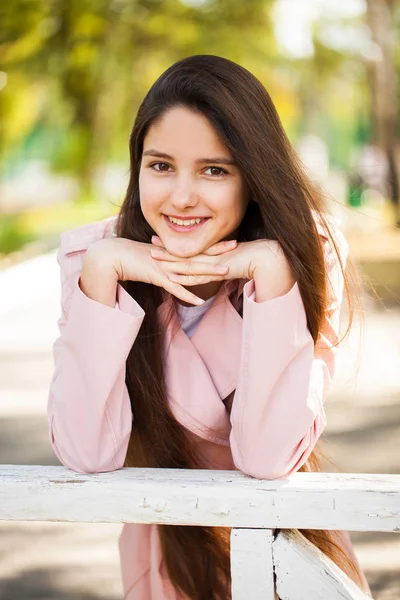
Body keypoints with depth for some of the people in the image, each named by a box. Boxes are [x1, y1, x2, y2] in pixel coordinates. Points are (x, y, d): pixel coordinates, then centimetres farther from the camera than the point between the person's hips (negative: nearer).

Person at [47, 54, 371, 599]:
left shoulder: (310, 252, -14)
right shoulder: (92, 254, -11)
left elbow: (268, 455, -20)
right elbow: (88, 454, -18)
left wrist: (272, 269, -26)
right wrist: (99, 271, -25)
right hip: (165, 551, 0)